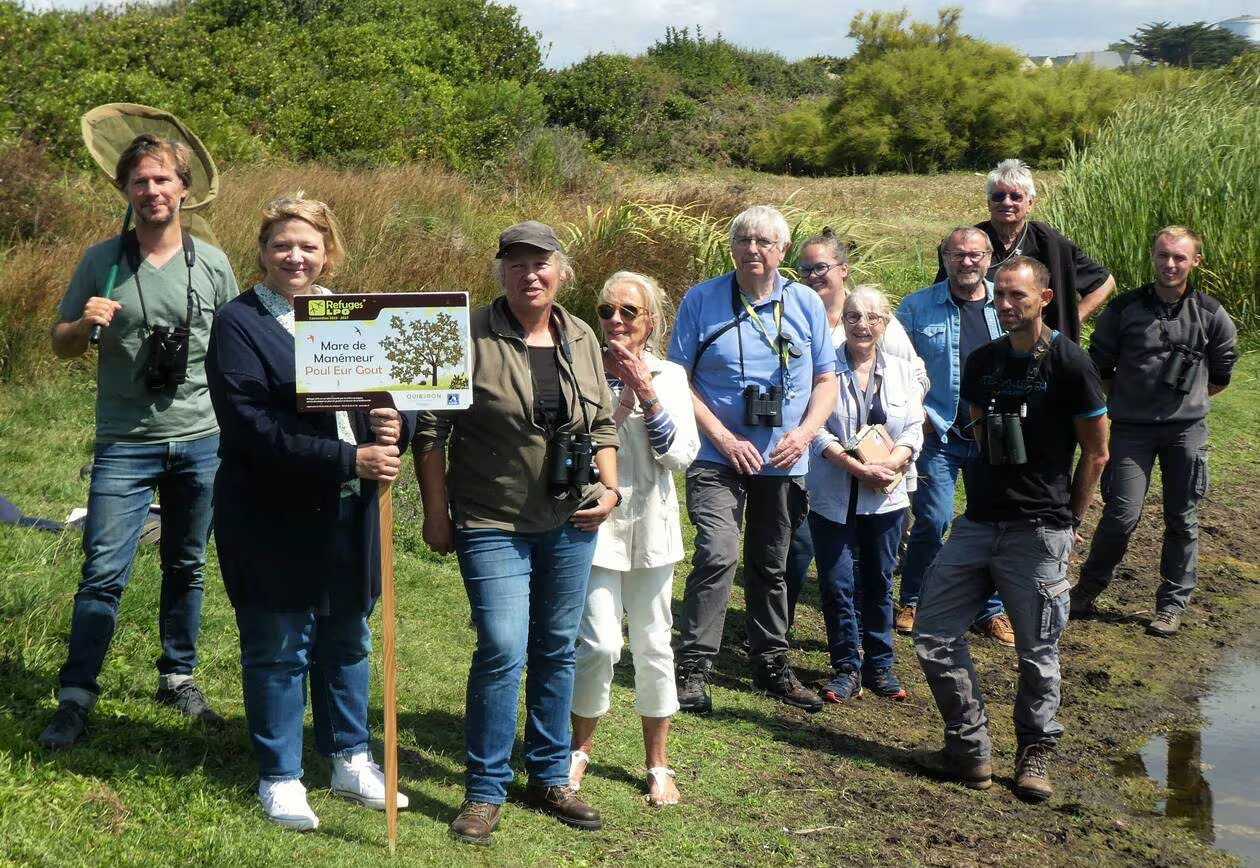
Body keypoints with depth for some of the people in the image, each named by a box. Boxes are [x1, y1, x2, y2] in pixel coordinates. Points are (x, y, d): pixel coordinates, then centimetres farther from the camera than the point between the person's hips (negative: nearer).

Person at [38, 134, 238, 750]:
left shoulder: (212, 264, 3)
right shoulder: (101, 261, 0)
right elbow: (61, 346, 7)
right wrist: (83, 324, -15)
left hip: (200, 443, 2)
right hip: (124, 445, -2)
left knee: (186, 569, 13)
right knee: (103, 574, -6)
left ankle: (178, 679, 28)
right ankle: (75, 698, 3)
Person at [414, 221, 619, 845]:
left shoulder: (582, 339, 7)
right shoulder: (470, 337, -9)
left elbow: (602, 424, 15)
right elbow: (431, 429, -7)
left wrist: (609, 489, 3)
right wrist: (435, 512, -8)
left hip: (570, 524, 5)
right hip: (492, 525, -5)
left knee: (557, 651, 12)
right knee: (502, 650, -11)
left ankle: (549, 778, 26)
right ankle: (485, 792, 5)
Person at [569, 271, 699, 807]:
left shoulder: (670, 377, 3)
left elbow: (681, 455, -6)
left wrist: (646, 393, -13)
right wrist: (619, 394, -16)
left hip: (652, 527, 3)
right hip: (596, 524, -2)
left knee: (653, 646, 8)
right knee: (600, 643, -10)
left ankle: (658, 765, 22)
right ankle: (580, 749, 15)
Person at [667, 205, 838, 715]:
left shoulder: (806, 304, 3)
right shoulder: (701, 300, -4)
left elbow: (826, 380, 8)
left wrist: (804, 432, -9)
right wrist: (722, 437, -13)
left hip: (783, 461, 3)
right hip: (718, 457, -3)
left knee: (770, 567, 15)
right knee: (717, 557, -18)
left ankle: (772, 666, 28)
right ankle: (693, 668, -10)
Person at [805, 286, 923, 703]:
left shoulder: (903, 372, 8)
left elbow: (913, 431, 4)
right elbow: (816, 430, -9)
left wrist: (890, 463, -16)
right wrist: (856, 466, -20)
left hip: (885, 497, 3)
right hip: (833, 496, -3)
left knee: (878, 582, 11)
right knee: (838, 584, 1)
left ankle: (879, 665, 22)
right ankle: (846, 668, 12)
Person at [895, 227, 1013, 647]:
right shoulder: (917, 307, -1)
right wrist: (917, 411, -6)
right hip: (939, 434, -2)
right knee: (933, 520, -6)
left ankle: (991, 611, 21)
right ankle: (911, 601, 15)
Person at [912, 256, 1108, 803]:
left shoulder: (1069, 364, -8)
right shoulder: (983, 362, 8)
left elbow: (1096, 452, -2)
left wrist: (1067, 519, 2)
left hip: (1039, 533, -6)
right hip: (978, 524, 6)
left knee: (1037, 651, 4)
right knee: (934, 632, 2)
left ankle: (1035, 755, 23)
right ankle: (970, 750, 14)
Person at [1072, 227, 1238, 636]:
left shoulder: (1210, 315, 0)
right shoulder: (1124, 308, -3)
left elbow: (1221, 375, 14)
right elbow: (1099, 366, 8)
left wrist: (1187, 400, 12)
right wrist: (1125, 398, 9)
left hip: (1187, 429, 2)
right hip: (1131, 428, -1)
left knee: (1182, 519, 8)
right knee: (1121, 515, -6)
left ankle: (1172, 603, 20)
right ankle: (1088, 588, 14)